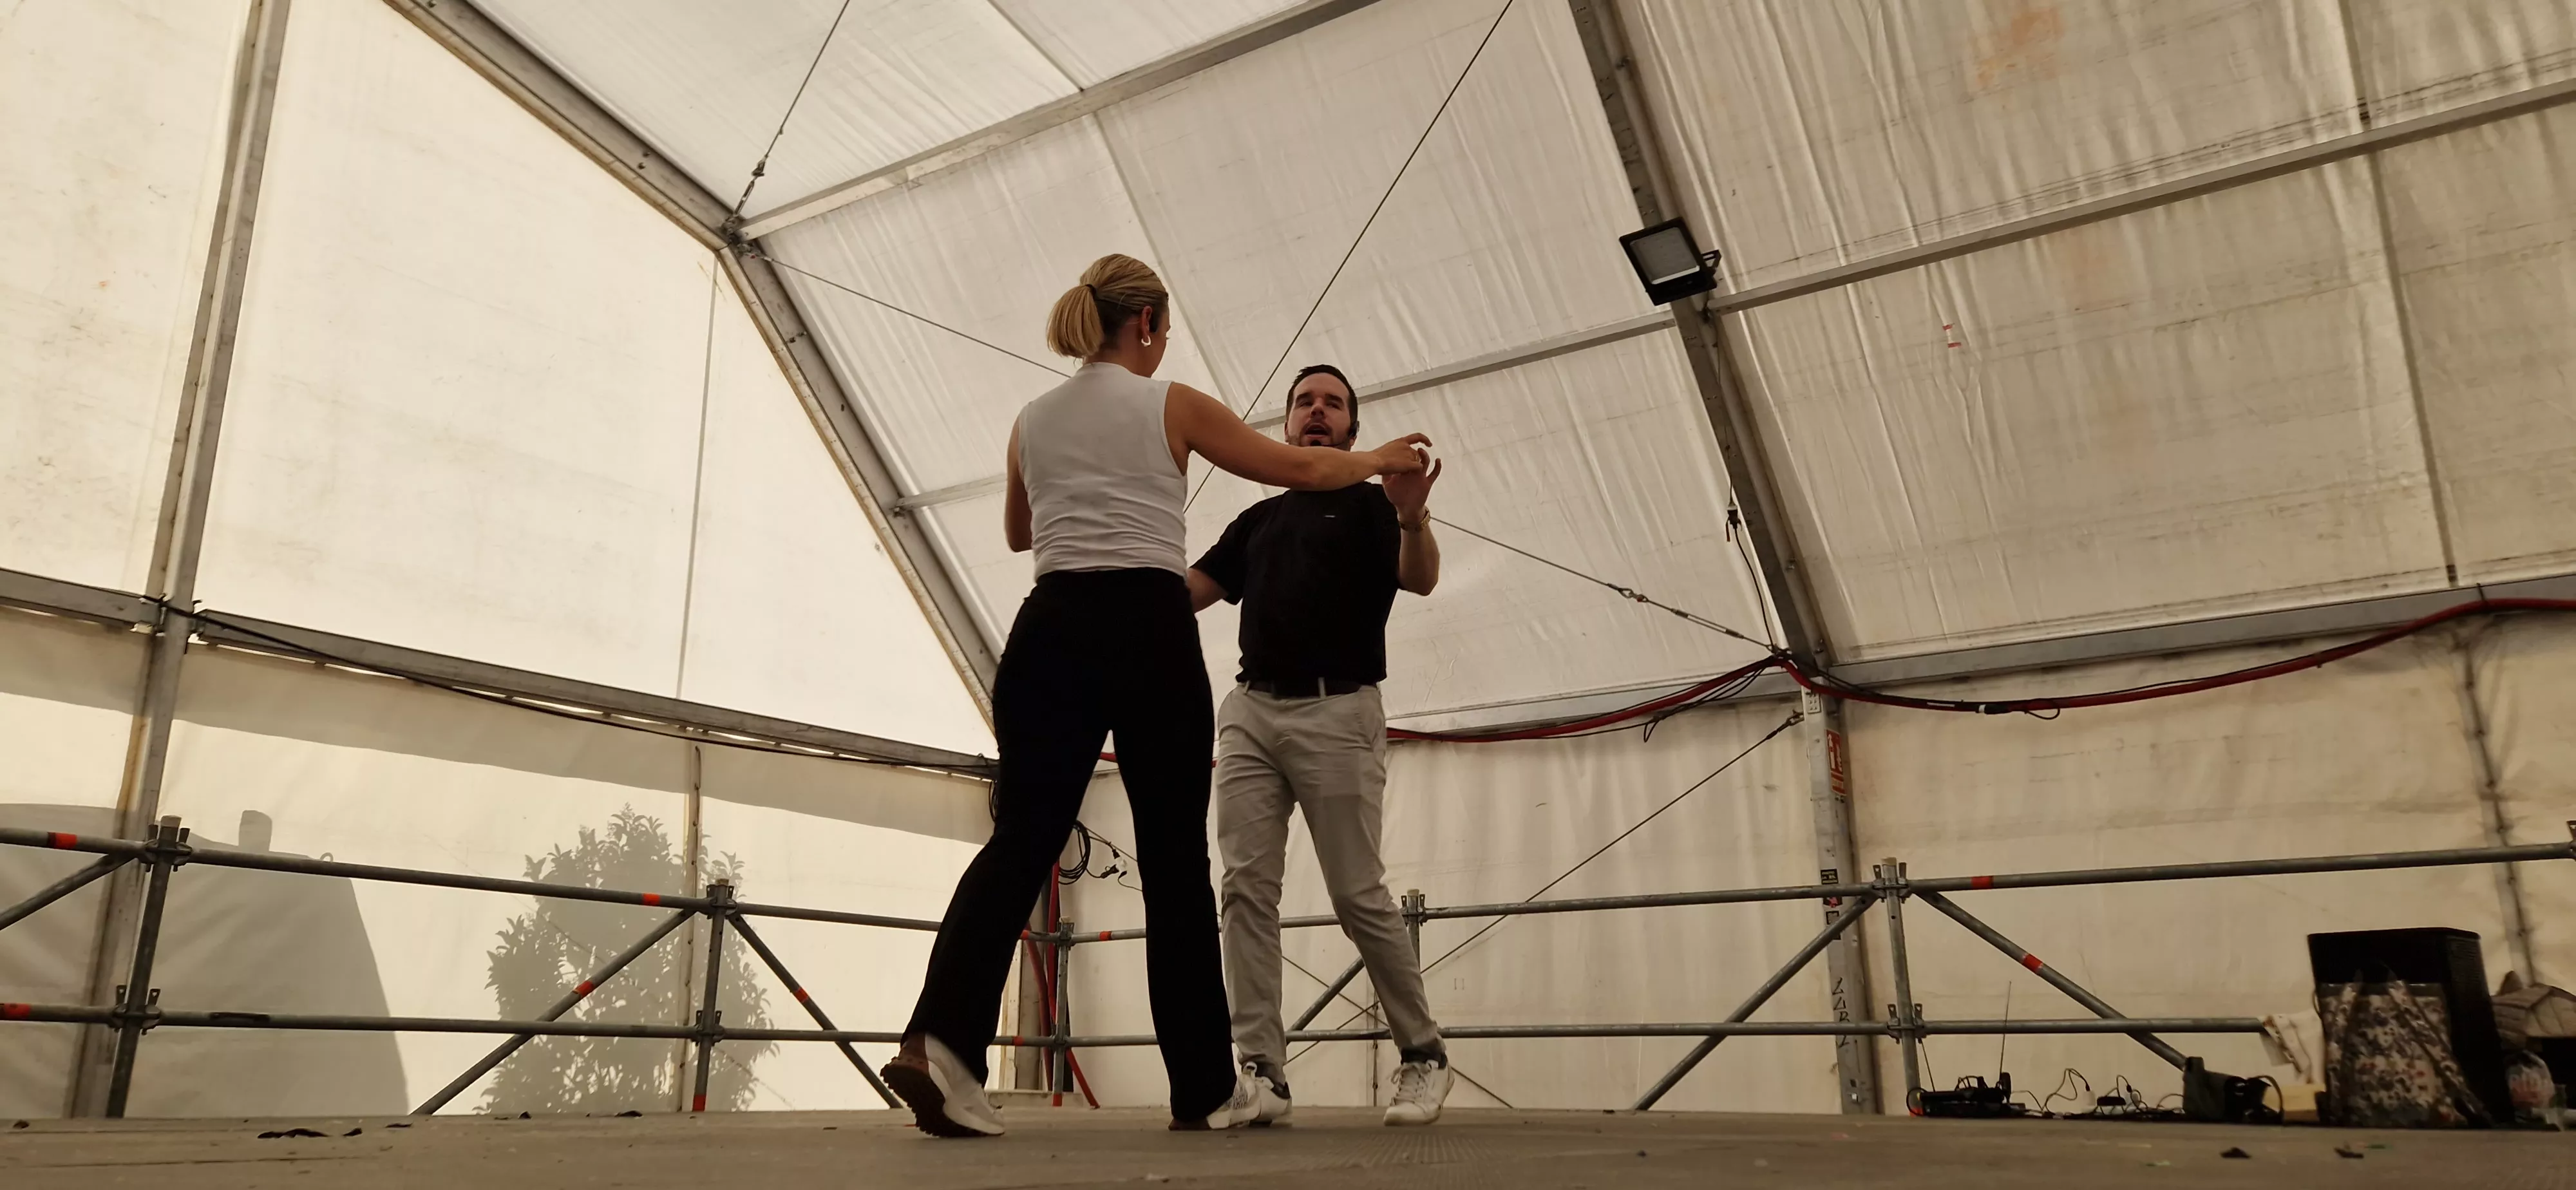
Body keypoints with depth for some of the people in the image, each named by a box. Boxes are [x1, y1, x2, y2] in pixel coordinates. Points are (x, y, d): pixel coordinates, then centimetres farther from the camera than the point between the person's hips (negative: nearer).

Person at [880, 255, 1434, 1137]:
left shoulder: (1032, 421, 16)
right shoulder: (1171, 406, 4)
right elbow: (1299, 470, 11)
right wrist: (1378, 460, 28)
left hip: (1050, 631, 4)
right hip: (1150, 634, -4)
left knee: (1021, 841, 0)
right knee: (1175, 862, 3)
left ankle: (944, 1041, -21)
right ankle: (1206, 1088, 13)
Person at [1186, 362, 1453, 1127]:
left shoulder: (1370, 503, 7)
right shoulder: (1258, 518, 22)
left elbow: (1421, 580, -13)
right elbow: (1184, 592, 14)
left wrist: (1413, 519, -34)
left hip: (1338, 713, -5)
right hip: (1250, 712, 5)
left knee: (1358, 895, -4)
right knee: (1247, 888, -6)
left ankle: (1423, 1054, 13)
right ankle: (1261, 1072, -4)